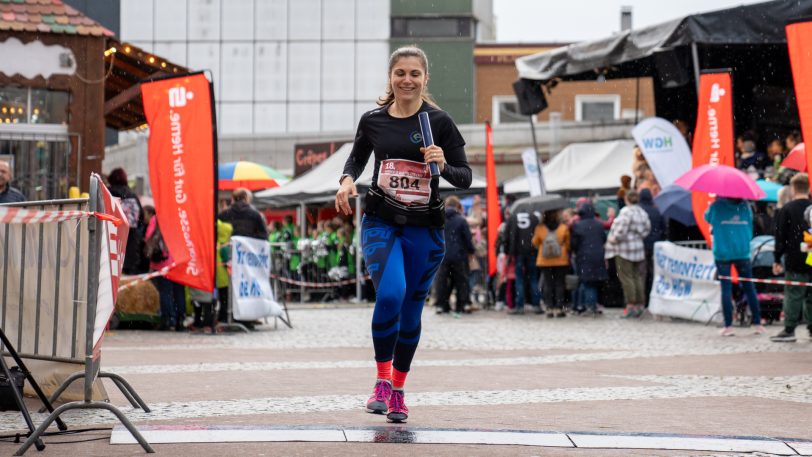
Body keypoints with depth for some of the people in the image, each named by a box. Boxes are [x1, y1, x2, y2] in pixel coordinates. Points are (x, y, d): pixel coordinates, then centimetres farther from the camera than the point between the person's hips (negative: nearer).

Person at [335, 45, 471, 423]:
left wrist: (444, 166, -23)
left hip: (424, 229, 0)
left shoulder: (439, 122, -4)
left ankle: (398, 391, 25)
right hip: (381, 222, 0)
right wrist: (347, 179, -1)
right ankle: (382, 380, -7)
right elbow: (357, 157, 20)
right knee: (390, 294, -23)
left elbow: (465, 178, -2)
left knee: (411, 310, 8)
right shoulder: (372, 121, 2)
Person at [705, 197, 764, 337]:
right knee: (749, 287, 9)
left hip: (722, 253, -2)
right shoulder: (745, 206, 3)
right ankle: (757, 323, 10)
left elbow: (707, 217, 14)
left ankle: (728, 326, -4)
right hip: (743, 252, 2)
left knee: (726, 288, 0)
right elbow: (750, 229, 11)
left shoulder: (717, 205, -6)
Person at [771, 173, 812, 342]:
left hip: (795, 262, -4)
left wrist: (777, 260, 0)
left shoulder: (787, 209, -7)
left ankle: (789, 330, -2)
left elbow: (780, 237, -6)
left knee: (793, 296, -1)